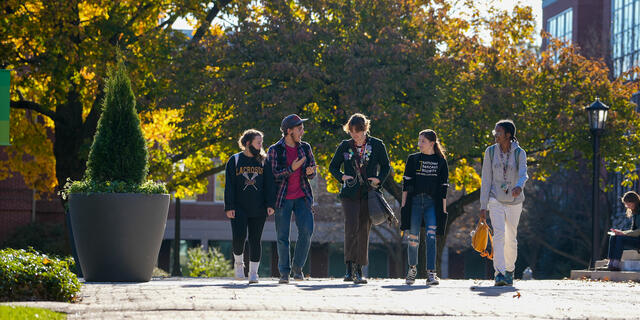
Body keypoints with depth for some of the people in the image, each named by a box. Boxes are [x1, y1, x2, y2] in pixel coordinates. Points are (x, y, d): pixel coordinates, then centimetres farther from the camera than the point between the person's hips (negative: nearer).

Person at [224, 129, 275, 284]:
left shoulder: (263, 161, 10)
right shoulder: (234, 160, 5)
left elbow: (269, 184, 7)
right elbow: (229, 186, 2)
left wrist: (270, 204, -5)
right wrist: (229, 207, -6)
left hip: (258, 209, 2)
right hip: (239, 208, -2)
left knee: (255, 240, 2)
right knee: (239, 236, -14)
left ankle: (253, 273, 9)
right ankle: (238, 262, 12)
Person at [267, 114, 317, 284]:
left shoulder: (305, 148, 9)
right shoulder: (275, 150, -3)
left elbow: (313, 172, 15)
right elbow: (272, 175, -9)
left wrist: (310, 172, -9)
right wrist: (291, 169, -20)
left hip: (302, 196, 3)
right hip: (283, 198, -3)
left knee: (307, 230, -12)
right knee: (283, 237, -1)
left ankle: (298, 267, 2)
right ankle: (284, 272, 10)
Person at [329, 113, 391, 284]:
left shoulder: (377, 145, 5)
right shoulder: (345, 146, 7)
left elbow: (386, 166, 11)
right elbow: (333, 166, 13)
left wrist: (379, 180, -8)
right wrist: (342, 177, -7)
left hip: (369, 193, 1)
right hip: (350, 193, -1)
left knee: (364, 230, 3)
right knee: (352, 227, -16)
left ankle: (359, 270, 10)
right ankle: (350, 268, -19)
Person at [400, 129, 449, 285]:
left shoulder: (441, 162, 7)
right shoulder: (413, 159, 9)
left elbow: (444, 186, 7)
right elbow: (406, 182, 6)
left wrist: (444, 209, 2)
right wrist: (403, 204, -1)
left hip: (432, 203, -1)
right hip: (415, 201, 1)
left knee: (431, 237, -12)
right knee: (413, 237, 1)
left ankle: (431, 273, -14)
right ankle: (412, 268, 22)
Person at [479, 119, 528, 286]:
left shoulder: (519, 153, -5)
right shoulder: (490, 152, -1)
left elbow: (523, 174, -22)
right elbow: (486, 180, 0)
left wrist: (519, 186, -46)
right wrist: (483, 206, -3)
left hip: (514, 201, 0)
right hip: (496, 200, 0)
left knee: (511, 239, 9)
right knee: (499, 234, -20)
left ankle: (509, 271, 31)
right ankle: (499, 274, -26)